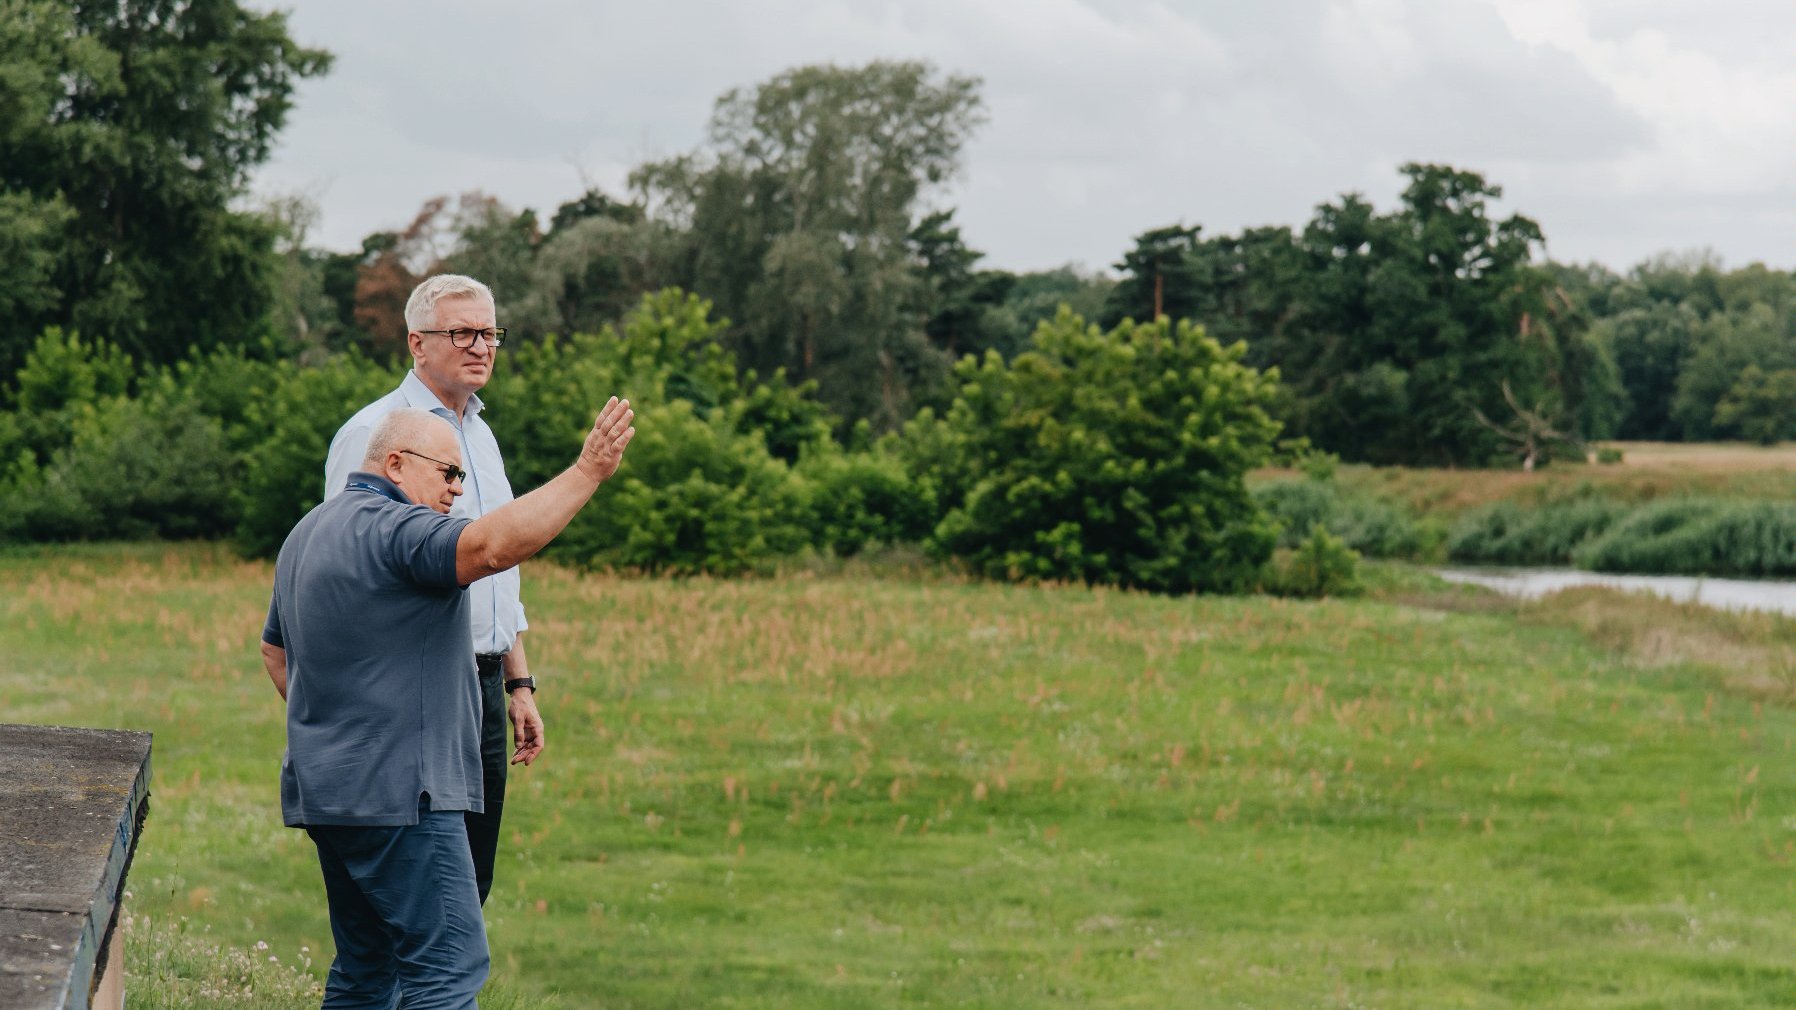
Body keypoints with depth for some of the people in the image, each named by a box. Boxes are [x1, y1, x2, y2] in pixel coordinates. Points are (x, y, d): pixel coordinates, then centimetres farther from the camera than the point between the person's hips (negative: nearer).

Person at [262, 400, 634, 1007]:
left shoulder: (309, 532, 19)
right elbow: (493, 545, -30)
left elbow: (275, 649, 30)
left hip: (327, 790, 10)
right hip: (395, 791, -10)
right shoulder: (391, 528, -14)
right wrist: (586, 473, -27)